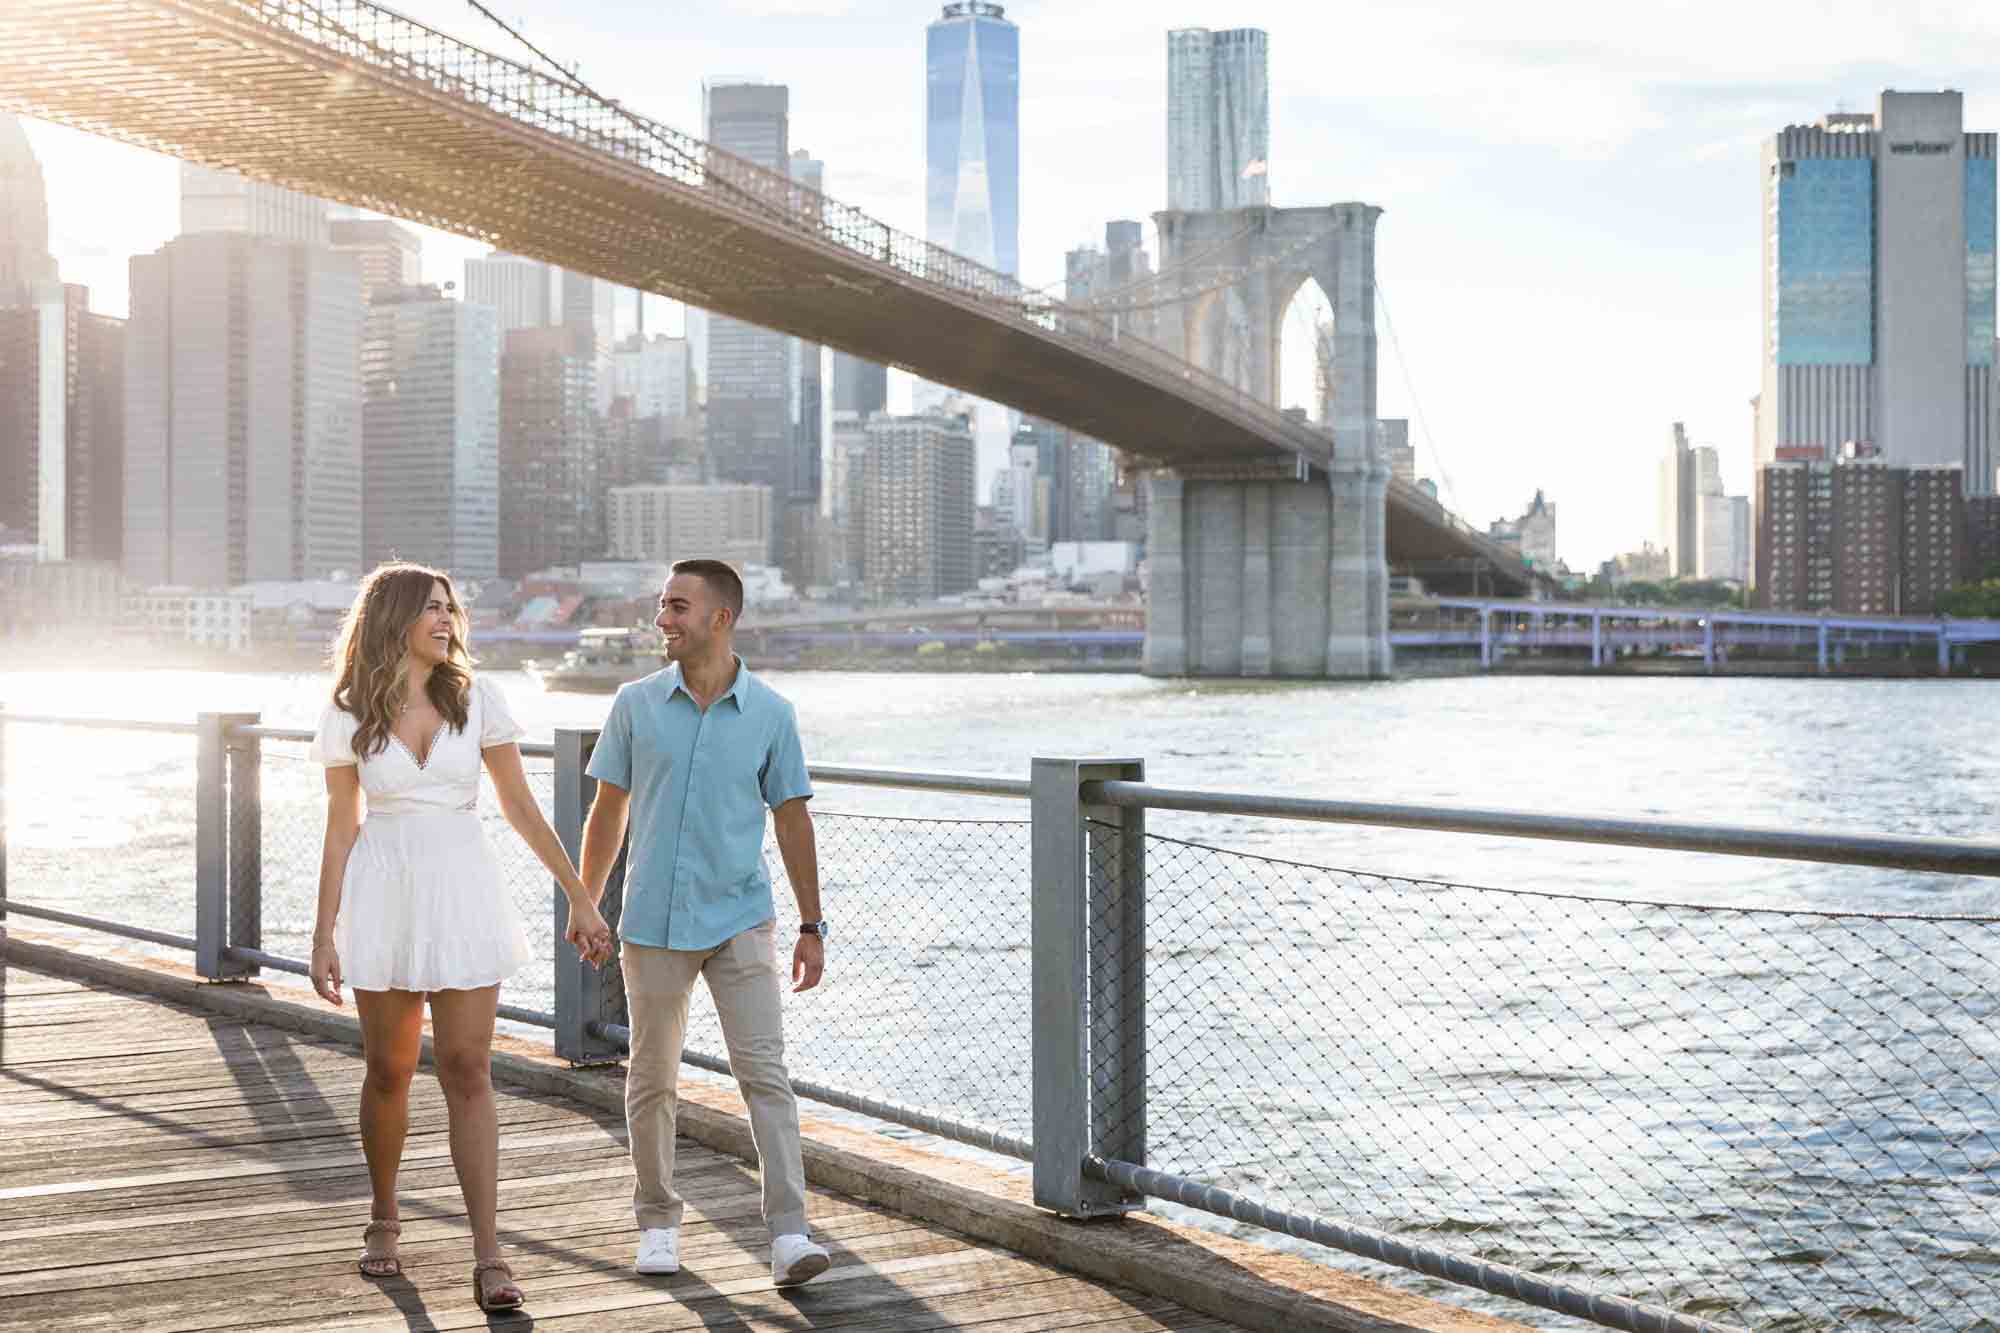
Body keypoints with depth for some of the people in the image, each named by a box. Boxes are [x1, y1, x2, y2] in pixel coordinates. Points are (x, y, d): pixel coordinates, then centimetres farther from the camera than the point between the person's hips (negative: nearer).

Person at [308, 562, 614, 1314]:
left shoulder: (476, 699, 0)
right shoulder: (348, 717, 0)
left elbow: (519, 806, 4)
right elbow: (341, 830, 4)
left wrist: (579, 898, 4)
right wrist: (324, 934, 1)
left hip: (464, 893, 0)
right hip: (384, 894, 0)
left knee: (467, 1073, -6)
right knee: (389, 1072, 10)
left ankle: (488, 1257, -5)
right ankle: (384, 1219, 33)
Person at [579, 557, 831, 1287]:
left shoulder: (770, 714, -2)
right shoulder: (636, 704, 0)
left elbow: (793, 822, 4)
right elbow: (608, 810, 8)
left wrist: (812, 927, 4)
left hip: (740, 921, -1)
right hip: (653, 925, 1)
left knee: (765, 1073, -10)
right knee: (651, 1081, 9)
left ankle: (789, 1235, -12)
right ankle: (658, 1224, 25)